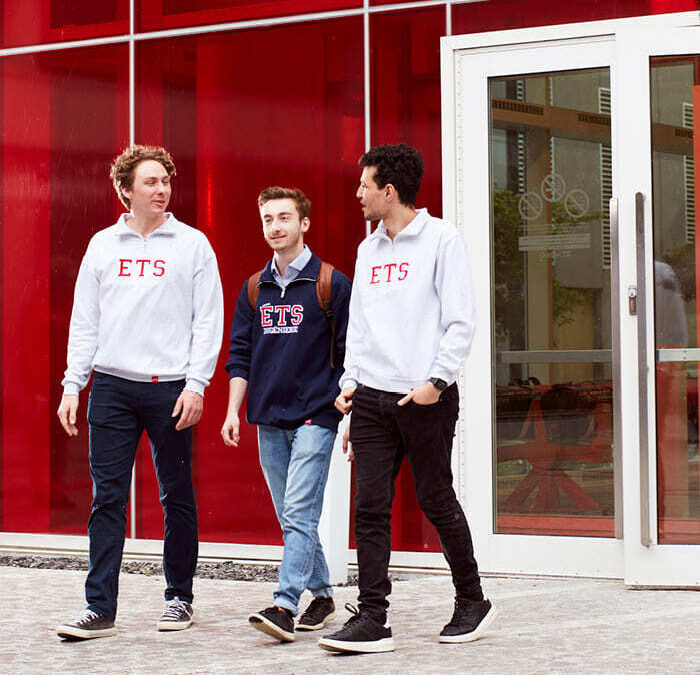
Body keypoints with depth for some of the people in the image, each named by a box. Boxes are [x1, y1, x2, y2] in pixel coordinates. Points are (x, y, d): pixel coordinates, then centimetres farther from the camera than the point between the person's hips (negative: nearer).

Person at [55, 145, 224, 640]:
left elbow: (208, 321, 0)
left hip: (170, 389, -2)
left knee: (177, 497, 5)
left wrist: (196, 384, -9)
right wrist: (73, 385, 4)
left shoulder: (192, 245, 3)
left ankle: (180, 597, 18)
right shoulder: (103, 245, 11)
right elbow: (85, 321, 12)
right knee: (108, 497, -2)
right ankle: (101, 608, -1)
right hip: (112, 387, 2)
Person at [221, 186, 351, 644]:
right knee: (291, 517, 10)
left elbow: (349, 356, -2)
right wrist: (233, 411, 6)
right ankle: (322, 597, 21)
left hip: (315, 416, -6)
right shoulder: (254, 290, 13)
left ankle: (285, 606, -20)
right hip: (269, 418, 6)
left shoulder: (331, 284, -2)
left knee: (299, 513, -14)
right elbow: (241, 355, 15)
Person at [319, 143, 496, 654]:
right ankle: (372, 620, -2)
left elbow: (461, 321, -8)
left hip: (426, 399, -6)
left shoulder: (441, 239, -3)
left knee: (436, 501, 2)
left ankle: (473, 601, 20)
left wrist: (435, 381, -15)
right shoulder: (368, 250, 17)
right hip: (371, 397, 6)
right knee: (371, 507, -2)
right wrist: (350, 380, 9)